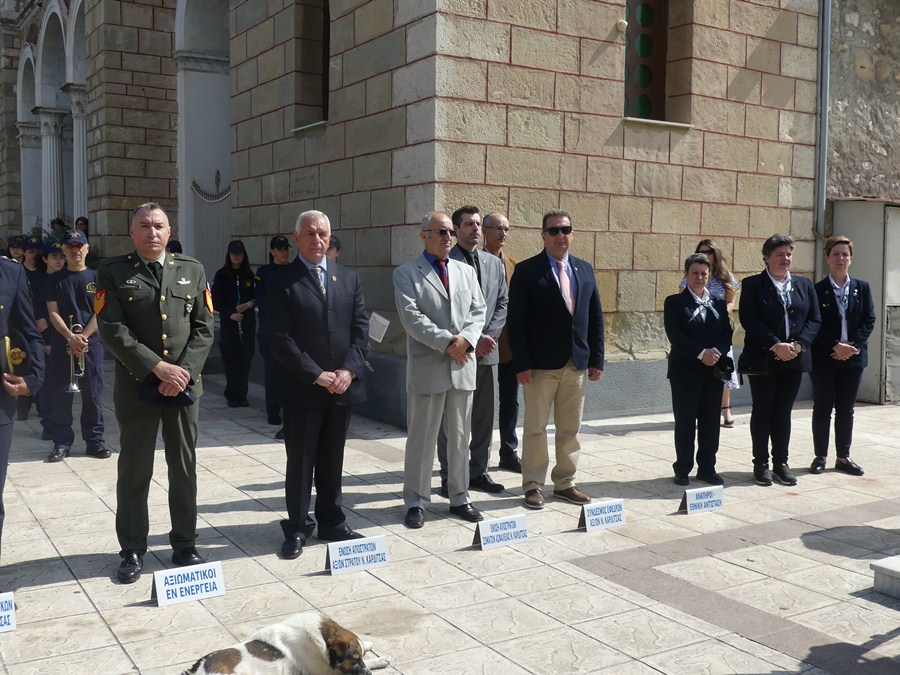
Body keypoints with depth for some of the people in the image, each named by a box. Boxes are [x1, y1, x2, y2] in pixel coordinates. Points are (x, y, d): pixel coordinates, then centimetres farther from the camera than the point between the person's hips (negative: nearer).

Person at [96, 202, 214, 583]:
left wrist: (183, 371, -11)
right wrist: (158, 368, -18)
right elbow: (113, 329, -10)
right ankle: (132, 550, 20)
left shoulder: (192, 271, 7)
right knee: (135, 469, 6)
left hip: (185, 384, 2)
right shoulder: (112, 272, 0)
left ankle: (185, 546, 22)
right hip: (136, 385, -2)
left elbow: (204, 329, 3)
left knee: (184, 467, 9)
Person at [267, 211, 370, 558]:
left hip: (343, 385, 4)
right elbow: (280, 338, -11)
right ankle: (297, 528, 19)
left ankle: (332, 522, 26)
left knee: (333, 460, 14)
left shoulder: (348, 277, 9)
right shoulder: (282, 280, -5)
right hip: (303, 387, -4)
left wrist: (349, 370, -9)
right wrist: (317, 375, -14)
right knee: (300, 461, 6)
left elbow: (361, 326, 5)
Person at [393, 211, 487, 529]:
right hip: (427, 367, -4)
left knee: (460, 437, 12)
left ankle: (459, 498, 23)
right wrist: (448, 342, -17)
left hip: (463, 366, 5)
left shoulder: (466, 271, 14)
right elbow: (412, 318, -12)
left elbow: (478, 311, 7)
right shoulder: (406, 273, -2)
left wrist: (466, 339, -12)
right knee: (421, 438, 3)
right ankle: (415, 502, 14)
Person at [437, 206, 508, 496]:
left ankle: (478, 471, 23)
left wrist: (488, 336, -5)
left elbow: (501, 304, 11)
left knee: (484, 416, 11)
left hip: (487, 351, 6)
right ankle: (450, 477, 12)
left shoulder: (494, 263, 13)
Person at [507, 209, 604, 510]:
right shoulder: (527, 270, -5)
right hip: (541, 364, -5)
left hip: (577, 364, 5)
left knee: (570, 428, 11)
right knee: (535, 427, 3)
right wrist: (522, 363, -14)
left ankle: (564, 482, 23)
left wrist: (596, 359, 5)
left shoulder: (585, 269, 11)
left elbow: (595, 316, 12)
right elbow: (517, 320, -8)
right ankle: (533, 485, 13)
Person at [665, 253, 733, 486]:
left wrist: (716, 351, -14)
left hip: (714, 369, 4)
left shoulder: (719, 303, 13)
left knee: (711, 421, 7)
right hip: (685, 370, -4)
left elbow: (727, 333, 6)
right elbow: (675, 335, -10)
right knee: (685, 421, 1)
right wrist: (701, 353, -18)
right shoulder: (674, 302, 0)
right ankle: (682, 469, 9)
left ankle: (707, 468, 16)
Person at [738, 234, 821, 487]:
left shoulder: (804, 285, 11)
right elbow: (749, 320, -11)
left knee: (783, 412, 8)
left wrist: (798, 344, -10)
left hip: (794, 359, 3)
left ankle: (781, 463, 16)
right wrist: (776, 345, -18)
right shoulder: (753, 284, -2)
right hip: (762, 359, -3)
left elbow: (814, 319, 6)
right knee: (762, 411, 4)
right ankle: (761, 464, 12)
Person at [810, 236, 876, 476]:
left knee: (846, 409, 9)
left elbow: (869, 320, 1)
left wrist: (851, 345, -12)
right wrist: (836, 346, -18)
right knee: (822, 409, 4)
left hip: (853, 357, 3)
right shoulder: (816, 290, -3)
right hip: (823, 358, -3)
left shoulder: (862, 288, 7)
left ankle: (844, 457, 17)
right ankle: (820, 456, 12)